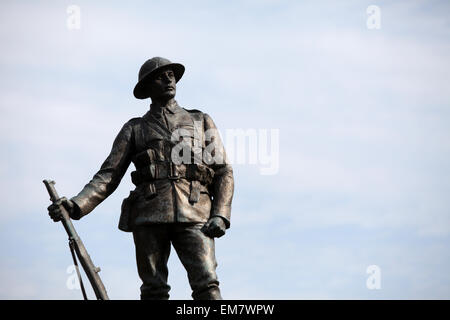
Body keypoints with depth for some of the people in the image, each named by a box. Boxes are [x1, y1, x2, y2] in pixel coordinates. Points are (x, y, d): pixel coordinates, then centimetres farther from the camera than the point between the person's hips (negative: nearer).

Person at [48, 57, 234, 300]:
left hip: (194, 216, -1)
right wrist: (77, 205, -7)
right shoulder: (134, 129, 19)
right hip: (149, 215, 1)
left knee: (206, 285, -16)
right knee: (154, 291, -4)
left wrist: (220, 215, -2)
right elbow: (108, 175, 11)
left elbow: (223, 172, 15)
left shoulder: (201, 122, 20)